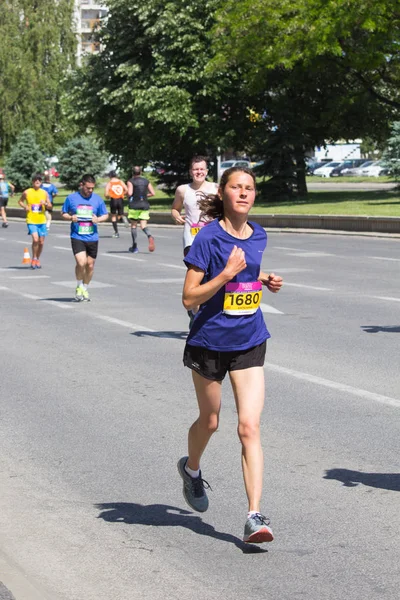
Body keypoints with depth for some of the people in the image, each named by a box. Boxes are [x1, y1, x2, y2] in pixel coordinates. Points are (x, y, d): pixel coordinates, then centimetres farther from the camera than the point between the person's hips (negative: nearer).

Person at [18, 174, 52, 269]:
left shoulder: (44, 193, 5)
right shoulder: (27, 192, -1)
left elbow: (50, 206, 9)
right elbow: (20, 201, 13)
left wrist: (45, 204, -13)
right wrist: (25, 206, -7)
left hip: (42, 221, 3)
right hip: (31, 221, -3)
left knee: (41, 242, 6)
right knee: (35, 239, -19)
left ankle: (38, 259, 26)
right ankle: (34, 258, 0)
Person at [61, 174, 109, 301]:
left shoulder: (97, 199, 4)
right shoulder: (71, 198, 0)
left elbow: (105, 215, 11)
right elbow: (63, 213, 10)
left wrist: (98, 219, -10)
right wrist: (70, 217, -12)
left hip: (93, 237, 3)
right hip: (77, 237, -3)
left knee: (90, 265, 7)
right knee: (81, 262, -18)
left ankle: (85, 289, 27)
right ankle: (79, 286, 6)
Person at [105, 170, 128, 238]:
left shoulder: (109, 183, -2)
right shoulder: (121, 182, 5)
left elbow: (106, 194, -10)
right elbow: (126, 190, -5)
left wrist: (107, 197, 13)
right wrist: (123, 195, 13)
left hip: (113, 200, -2)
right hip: (120, 200, 2)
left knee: (113, 216, 13)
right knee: (120, 216, 15)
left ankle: (116, 232, 10)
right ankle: (123, 218, -24)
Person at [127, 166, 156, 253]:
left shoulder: (131, 181, -3)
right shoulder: (146, 181, 9)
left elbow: (129, 193, -16)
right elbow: (153, 193, 5)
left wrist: (128, 196, 6)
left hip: (134, 205, -3)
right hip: (145, 205, 3)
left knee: (133, 225, 8)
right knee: (143, 225, 3)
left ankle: (134, 246, 9)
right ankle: (149, 236, -30)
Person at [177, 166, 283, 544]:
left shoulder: (257, 236, 3)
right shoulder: (208, 237, -14)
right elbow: (189, 298, -16)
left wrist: (265, 280, 4)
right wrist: (226, 274, -26)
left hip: (249, 344, 3)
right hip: (210, 341, -3)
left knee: (249, 427, -9)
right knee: (209, 421, 16)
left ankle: (254, 517, -10)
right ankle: (191, 469, 50)